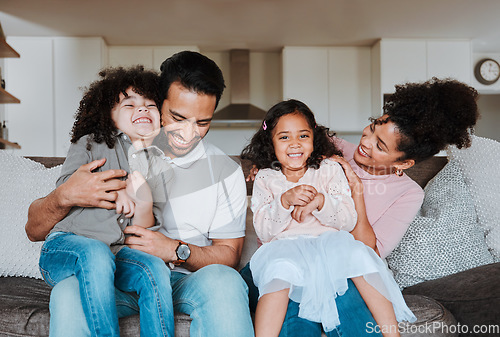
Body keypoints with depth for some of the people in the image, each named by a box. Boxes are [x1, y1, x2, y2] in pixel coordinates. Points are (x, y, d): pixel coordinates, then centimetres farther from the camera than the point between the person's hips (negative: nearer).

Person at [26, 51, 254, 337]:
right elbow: (35, 230, 0)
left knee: (223, 281, -33)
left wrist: (176, 250, -18)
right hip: (117, 279, 0)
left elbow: (229, 254, 3)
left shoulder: (226, 171, 2)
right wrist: (64, 196, -24)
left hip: (186, 280, 1)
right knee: (69, 291, -32)